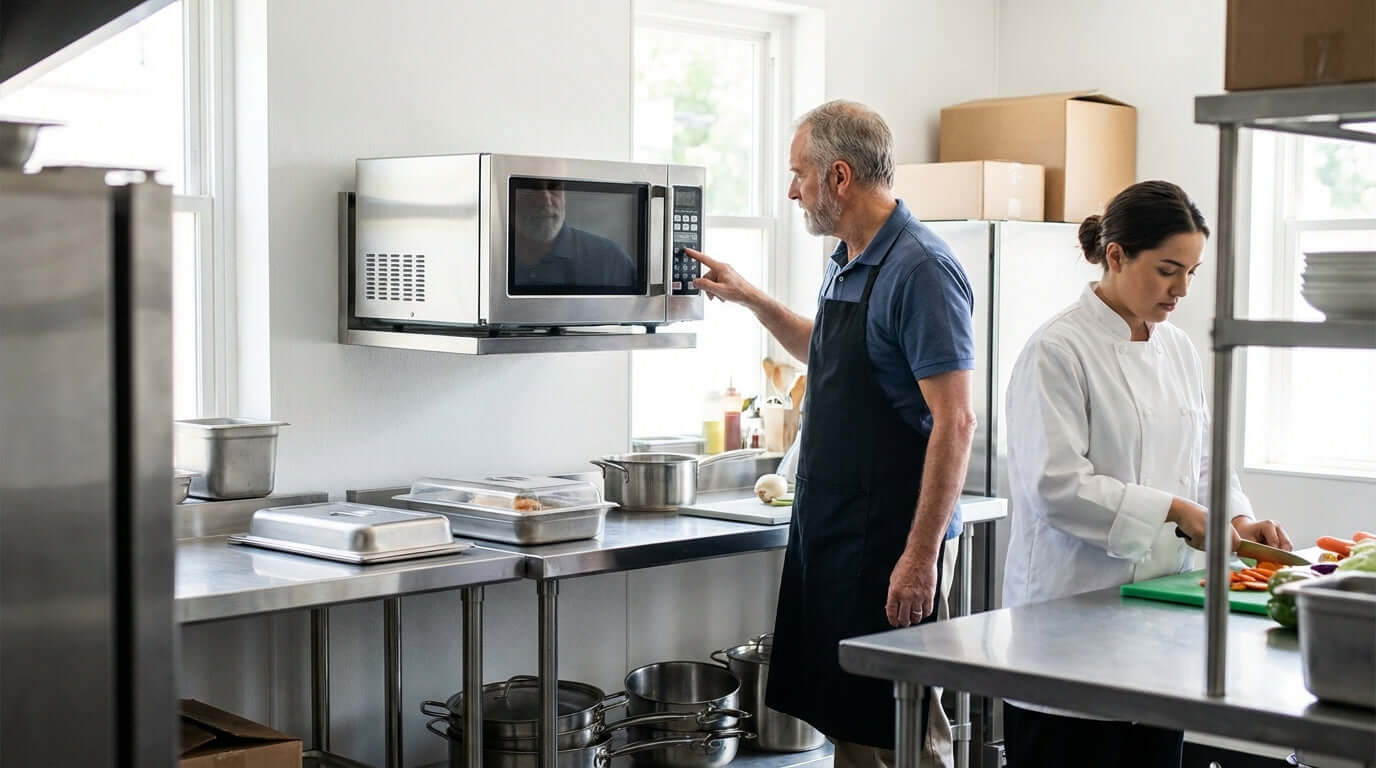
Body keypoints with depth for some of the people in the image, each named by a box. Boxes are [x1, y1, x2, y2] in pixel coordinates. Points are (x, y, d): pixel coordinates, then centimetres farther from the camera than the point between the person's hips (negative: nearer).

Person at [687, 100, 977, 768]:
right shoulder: (844, 265, 12)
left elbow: (955, 422, -20)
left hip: (891, 543, -9)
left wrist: (921, 556, -22)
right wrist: (748, 298, 26)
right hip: (828, 535, 9)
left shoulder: (921, 271, -16)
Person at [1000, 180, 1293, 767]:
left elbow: (1203, 461, 19)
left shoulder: (1178, 350, 12)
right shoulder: (1058, 350, -12)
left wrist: (1236, 518, 1)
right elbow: (1058, 486, -19)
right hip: (1072, 605, -7)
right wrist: (1174, 511, -17)